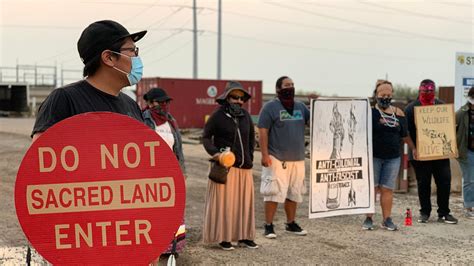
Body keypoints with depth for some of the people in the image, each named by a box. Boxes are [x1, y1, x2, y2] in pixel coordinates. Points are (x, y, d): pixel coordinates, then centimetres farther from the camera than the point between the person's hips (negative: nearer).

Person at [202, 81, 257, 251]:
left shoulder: (245, 115, 11)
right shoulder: (218, 115, -4)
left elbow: (251, 137, 21)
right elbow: (206, 136, 0)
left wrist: (249, 157, 14)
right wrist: (214, 152, -15)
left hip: (244, 167, 5)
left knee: (244, 201, 8)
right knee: (224, 201, -2)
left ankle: (243, 236, 18)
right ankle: (223, 237, 6)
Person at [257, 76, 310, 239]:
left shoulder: (301, 107, 14)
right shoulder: (270, 107, -4)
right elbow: (263, 131, -9)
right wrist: (264, 154, -16)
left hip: (297, 158, 6)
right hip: (277, 158, -6)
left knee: (294, 193, 12)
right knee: (274, 193, -6)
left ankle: (291, 224, 24)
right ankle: (269, 226, 2)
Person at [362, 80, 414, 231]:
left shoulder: (398, 113, 9)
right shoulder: (370, 112, -4)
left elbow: (405, 134, 18)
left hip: (393, 157, 3)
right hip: (373, 156, -3)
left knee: (387, 189, 5)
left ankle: (387, 220, 11)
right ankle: (368, 219, 9)